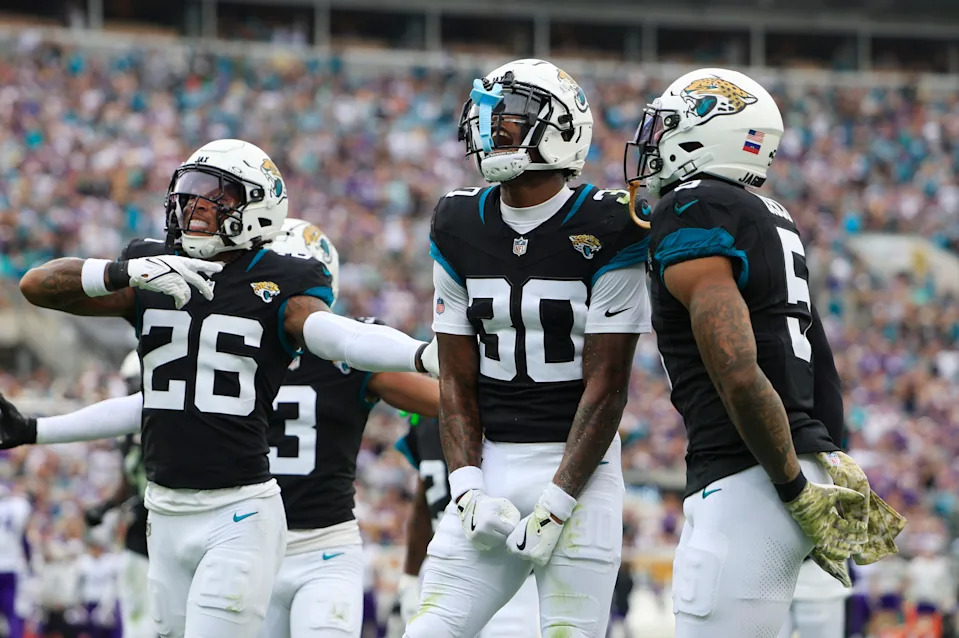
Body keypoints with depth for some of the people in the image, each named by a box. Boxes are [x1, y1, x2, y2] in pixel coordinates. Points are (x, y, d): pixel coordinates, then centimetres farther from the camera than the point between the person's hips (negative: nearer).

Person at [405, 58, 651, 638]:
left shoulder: (605, 230, -9)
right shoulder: (460, 227, 7)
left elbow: (606, 386, -10)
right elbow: (457, 380, 9)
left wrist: (555, 505, -15)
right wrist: (467, 488, -5)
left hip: (577, 464, -4)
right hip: (490, 465, 5)